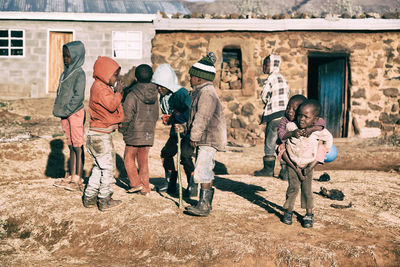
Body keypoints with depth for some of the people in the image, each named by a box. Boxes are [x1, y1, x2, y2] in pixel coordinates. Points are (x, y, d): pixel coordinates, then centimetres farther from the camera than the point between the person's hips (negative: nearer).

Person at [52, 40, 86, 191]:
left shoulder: (79, 74, -10)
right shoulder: (66, 73, 14)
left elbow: (78, 96, -16)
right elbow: (60, 93, 17)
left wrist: (66, 110, -15)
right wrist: (58, 109, 6)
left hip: (76, 113, -8)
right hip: (65, 114, 8)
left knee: (78, 146, -3)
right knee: (71, 145, 12)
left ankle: (78, 180, 0)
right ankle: (71, 177, 18)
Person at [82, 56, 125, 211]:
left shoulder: (103, 87, 16)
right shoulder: (99, 88, -16)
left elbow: (111, 104, 18)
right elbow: (111, 105, -24)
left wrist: (117, 92, 6)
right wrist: (118, 92, -13)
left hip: (102, 133, 11)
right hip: (101, 135, -11)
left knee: (99, 166, 17)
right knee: (108, 166, -2)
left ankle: (90, 198, 23)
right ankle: (104, 200, 6)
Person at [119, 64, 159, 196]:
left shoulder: (132, 95, -13)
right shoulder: (154, 95, 5)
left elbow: (127, 116, -13)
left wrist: (123, 129, 2)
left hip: (135, 133, -5)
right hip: (149, 133, 5)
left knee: (129, 157, 11)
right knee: (143, 160, 13)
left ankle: (136, 183, 6)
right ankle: (145, 187, 16)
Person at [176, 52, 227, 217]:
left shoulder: (207, 93, -17)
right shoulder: (201, 92, 17)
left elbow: (202, 118, -20)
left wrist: (194, 137, -15)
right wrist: (185, 128, 15)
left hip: (208, 140, -11)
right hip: (205, 140, 11)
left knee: (202, 171, -13)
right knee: (206, 172, 14)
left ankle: (204, 206, -10)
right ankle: (205, 203, 22)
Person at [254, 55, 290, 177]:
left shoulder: (271, 78, -10)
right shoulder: (282, 78, 15)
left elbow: (264, 97, -9)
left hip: (275, 115, -8)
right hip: (285, 112, 8)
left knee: (269, 143, 1)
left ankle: (268, 169, 6)